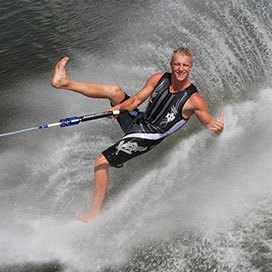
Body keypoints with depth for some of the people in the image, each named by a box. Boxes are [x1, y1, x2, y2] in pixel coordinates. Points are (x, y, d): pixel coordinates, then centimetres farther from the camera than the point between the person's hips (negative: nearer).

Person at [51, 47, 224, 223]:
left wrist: (219, 128, -36)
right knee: (115, 91, -10)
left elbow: (213, 128, -13)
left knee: (101, 162, -11)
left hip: (145, 137, -6)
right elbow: (136, 100, -1)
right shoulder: (158, 79, -3)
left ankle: (94, 212, 4)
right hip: (138, 120, 6)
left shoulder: (194, 99, -17)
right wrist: (119, 107, -19)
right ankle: (65, 82, -3)